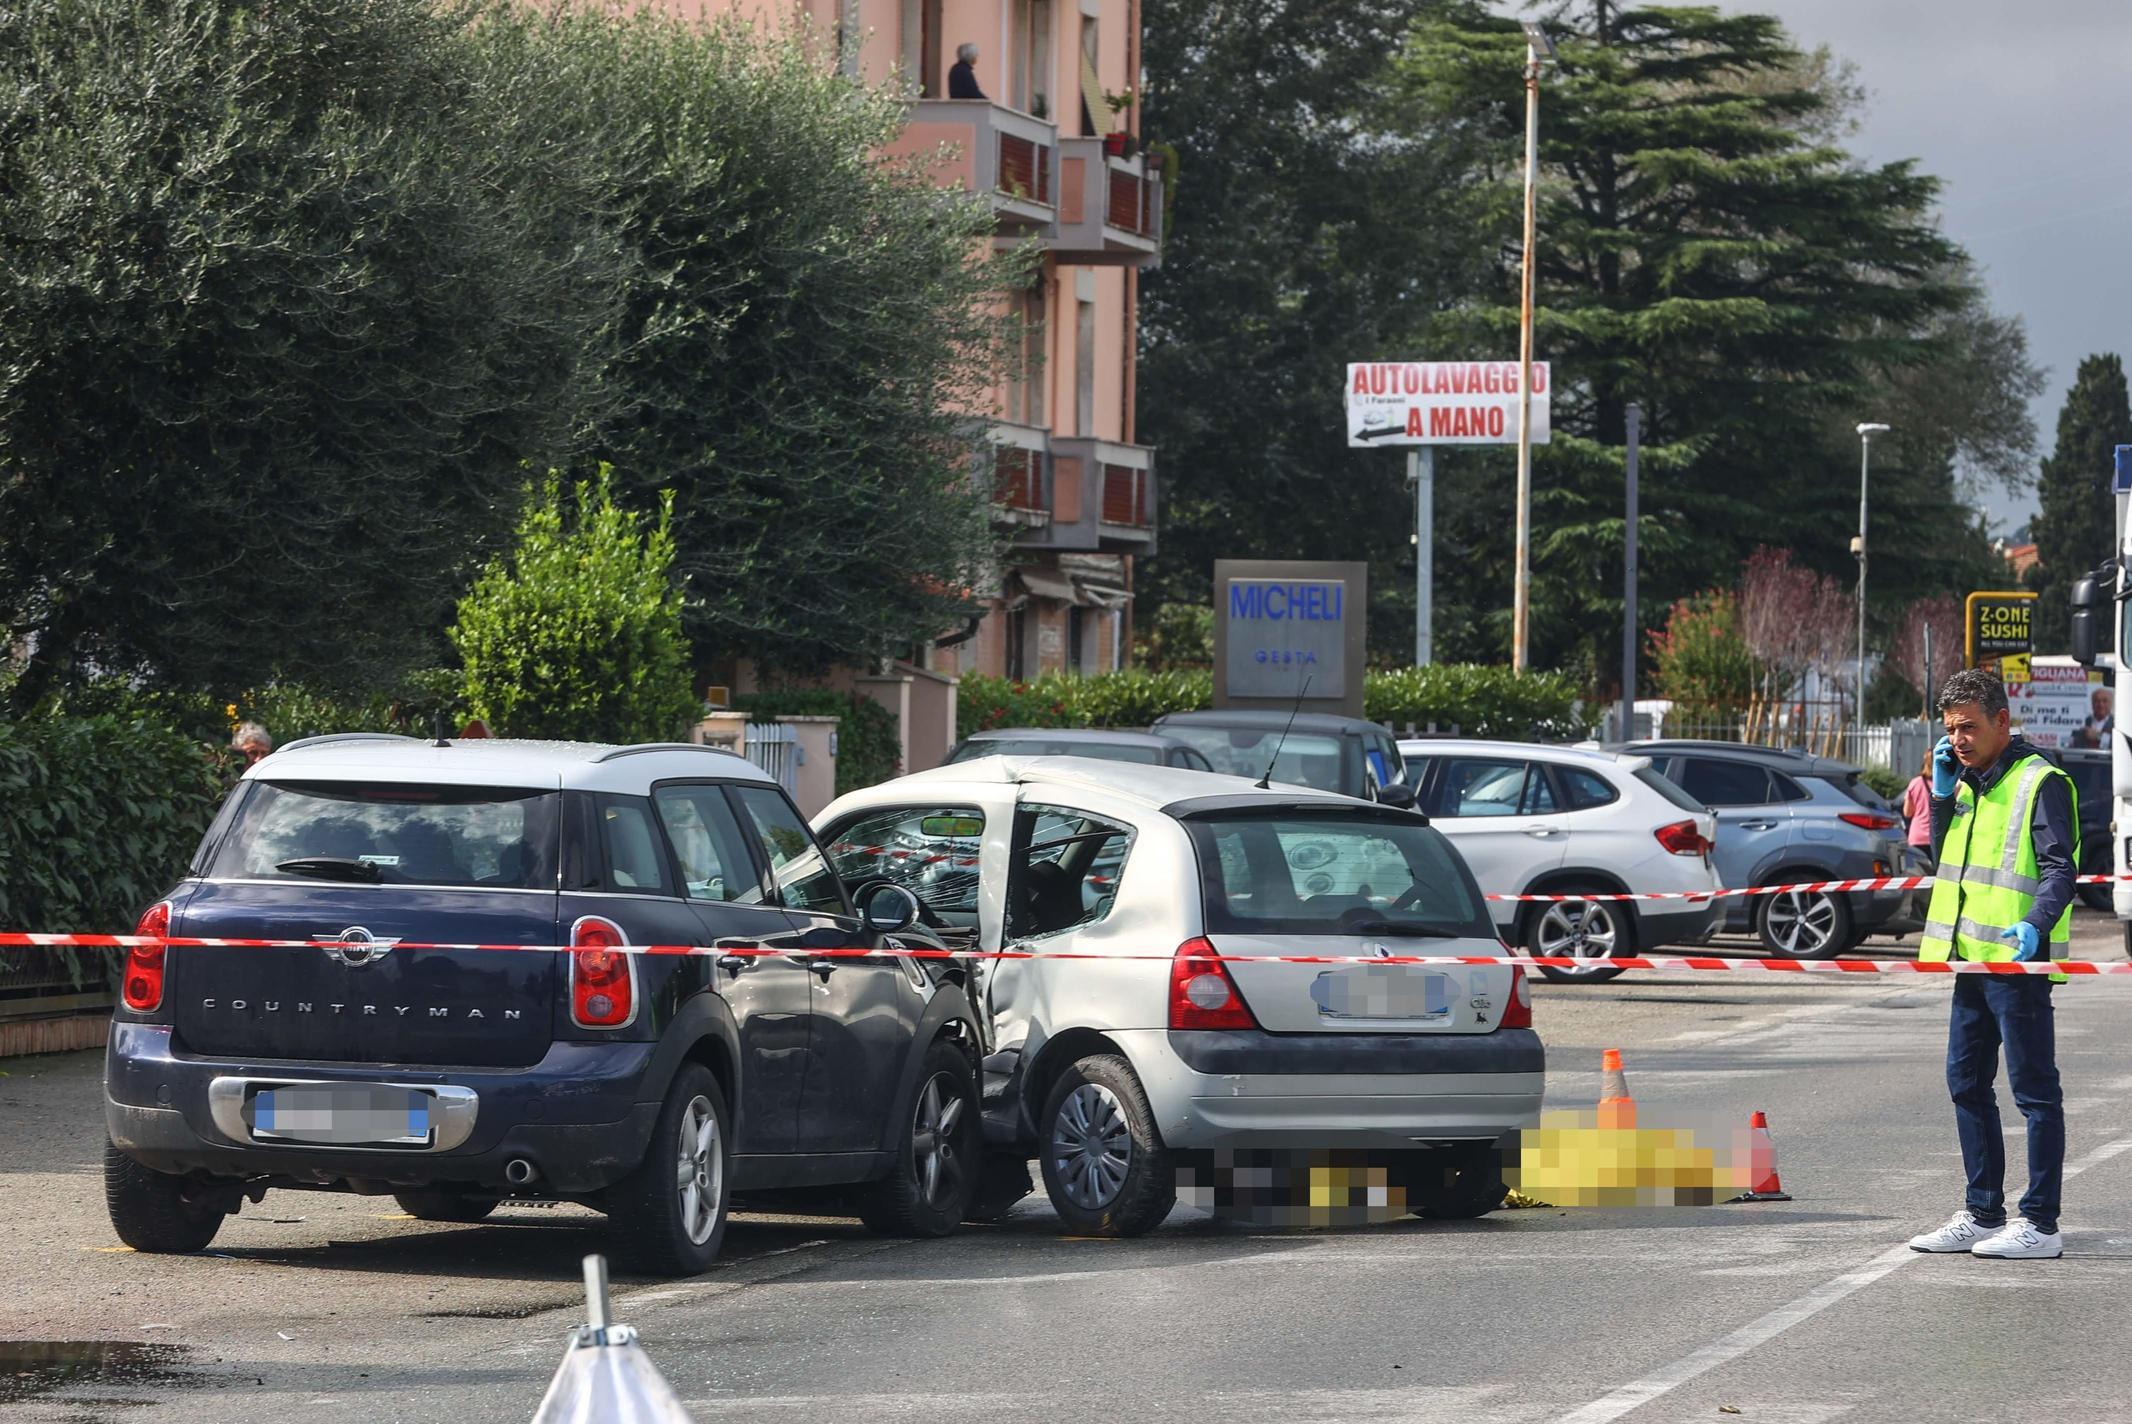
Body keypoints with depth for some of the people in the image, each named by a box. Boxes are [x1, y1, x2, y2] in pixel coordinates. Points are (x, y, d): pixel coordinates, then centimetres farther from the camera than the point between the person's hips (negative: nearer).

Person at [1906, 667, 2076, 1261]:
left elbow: (2060, 867, -16)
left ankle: (2040, 1224, -2)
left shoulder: (2040, 782, -10)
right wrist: (1943, 793, 9)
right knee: (1967, 1084, 13)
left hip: (2019, 961, -9)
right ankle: (1982, 1214, 21)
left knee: (2034, 1089, -4)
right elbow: (1944, 854, 22)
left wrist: (2036, 923, -33)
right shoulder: (1968, 783, 16)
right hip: (1972, 958, 9)